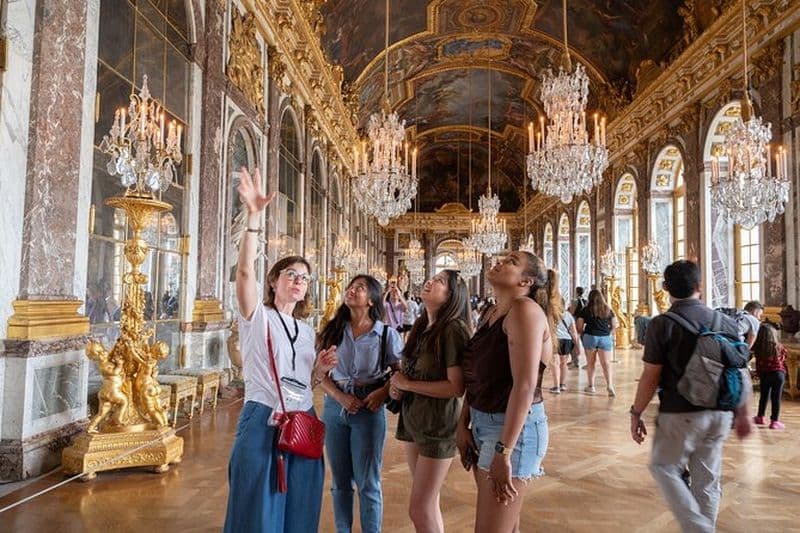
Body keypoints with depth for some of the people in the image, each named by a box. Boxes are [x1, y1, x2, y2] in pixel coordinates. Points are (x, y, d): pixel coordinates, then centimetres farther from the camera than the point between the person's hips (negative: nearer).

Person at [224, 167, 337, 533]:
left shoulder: (307, 331, 14)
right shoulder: (257, 317, -2)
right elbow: (245, 271, -21)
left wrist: (321, 369, -2)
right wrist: (254, 216, -30)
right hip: (262, 421, -5)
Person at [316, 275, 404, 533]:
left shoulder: (387, 334, -4)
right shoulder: (333, 331, 4)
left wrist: (383, 392, -17)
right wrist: (341, 397, -11)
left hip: (369, 410, -3)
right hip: (335, 406, 3)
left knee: (367, 482, 6)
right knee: (339, 480, 16)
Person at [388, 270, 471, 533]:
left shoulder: (453, 329, -18)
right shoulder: (420, 326, 7)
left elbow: (457, 387, -24)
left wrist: (408, 384, -17)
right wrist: (398, 385, -1)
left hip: (438, 424, -8)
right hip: (412, 419, 8)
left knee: (419, 510, 1)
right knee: (429, 504, 19)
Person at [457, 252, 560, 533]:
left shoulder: (525, 309, -17)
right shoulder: (492, 313, 10)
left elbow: (525, 385, -24)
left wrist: (503, 451, -25)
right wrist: (463, 424, 7)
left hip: (513, 427, -8)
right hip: (483, 423, 8)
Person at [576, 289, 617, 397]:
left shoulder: (586, 310, -2)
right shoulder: (608, 310, 6)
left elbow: (579, 326, -3)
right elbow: (614, 325, 10)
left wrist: (582, 334, 14)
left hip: (590, 337, -1)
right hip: (605, 338, 1)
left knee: (591, 363, 11)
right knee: (605, 363, 2)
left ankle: (591, 386, 17)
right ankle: (610, 385, -13)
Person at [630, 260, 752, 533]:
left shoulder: (662, 324, -12)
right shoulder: (726, 322, 3)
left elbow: (650, 377, -11)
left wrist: (636, 413, 0)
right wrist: (742, 413, 19)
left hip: (681, 414, -5)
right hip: (720, 413, 5)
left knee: (664, 467, 14)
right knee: (708, 478, 16)